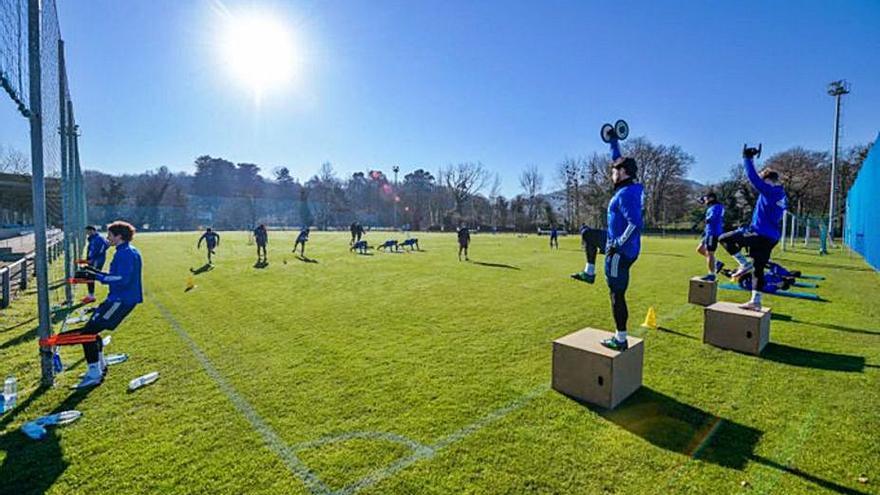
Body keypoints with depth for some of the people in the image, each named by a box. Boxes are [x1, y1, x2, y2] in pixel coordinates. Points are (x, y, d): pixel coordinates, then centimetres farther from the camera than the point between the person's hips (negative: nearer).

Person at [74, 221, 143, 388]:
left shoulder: (125, 253, -17)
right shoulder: (126, 252, 16)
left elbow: (122, 279, -26)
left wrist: (98, 277, -19)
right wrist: (96, 272, 15)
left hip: (121, 300, -11)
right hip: (119, 298, 11)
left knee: (88, 333, -9)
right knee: (92, 329, 22)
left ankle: (94, 374, -3)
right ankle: (100, 367, 33)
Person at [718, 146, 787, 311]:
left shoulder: (770, 191, -10)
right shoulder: (780, 194, 17)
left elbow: (753, 178, -13)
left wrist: (748, 159, -3)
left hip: (759, 234, -9)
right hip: (771, 238, 9)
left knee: (724, 238, -4)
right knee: (758, 269, 11)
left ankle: (744, 264, -3)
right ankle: (755, 302, 15)